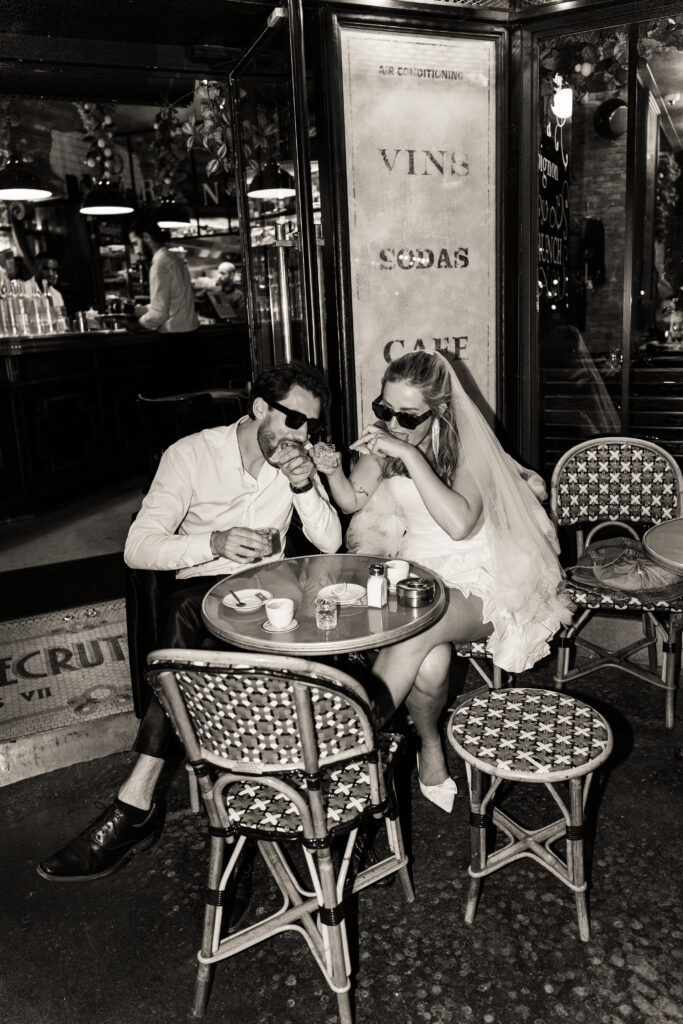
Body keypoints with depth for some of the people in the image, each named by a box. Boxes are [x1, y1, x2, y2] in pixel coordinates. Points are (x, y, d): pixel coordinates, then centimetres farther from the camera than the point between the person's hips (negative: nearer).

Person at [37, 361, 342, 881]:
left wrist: (304, 486, -20)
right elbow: (138, 548, -16)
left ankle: (136, 801, -27)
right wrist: (215, 544, -33)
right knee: (186, 611, -36)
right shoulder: (192, 454, -8)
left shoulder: (297, 460, 4)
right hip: (201, 588, -1)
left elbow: (330, 542, -3)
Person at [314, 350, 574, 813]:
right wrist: (331, 469, -18)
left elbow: (459, 524, -31)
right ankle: (430, 748, 0)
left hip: (478, 581, -3)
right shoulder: (386, 437, 2)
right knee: (432, 663, -28)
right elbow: (353, 500, 3)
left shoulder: (468, 444, -14)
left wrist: (409, 454, -34)